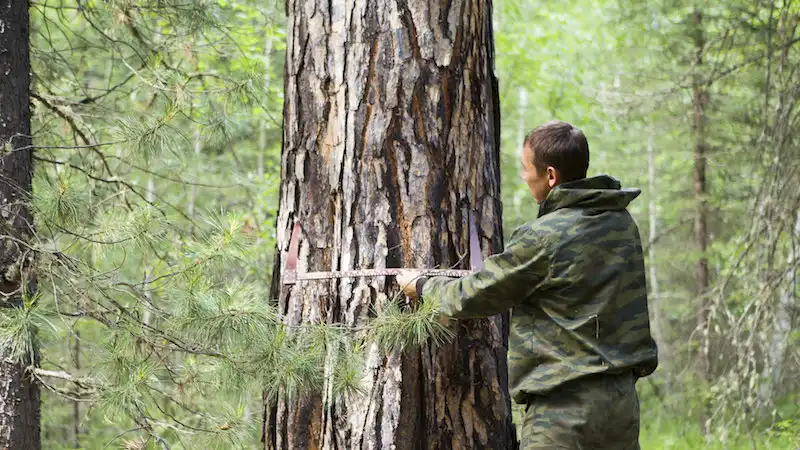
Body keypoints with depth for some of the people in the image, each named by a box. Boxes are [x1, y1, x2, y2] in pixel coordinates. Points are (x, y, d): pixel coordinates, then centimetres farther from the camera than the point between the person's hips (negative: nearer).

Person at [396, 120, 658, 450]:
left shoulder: (542, 238, -15)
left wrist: (422, 286, 16)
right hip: (623, 400, 7)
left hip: (565, 408, -7)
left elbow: (472, 298, -3)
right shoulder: (622, 222, 7)